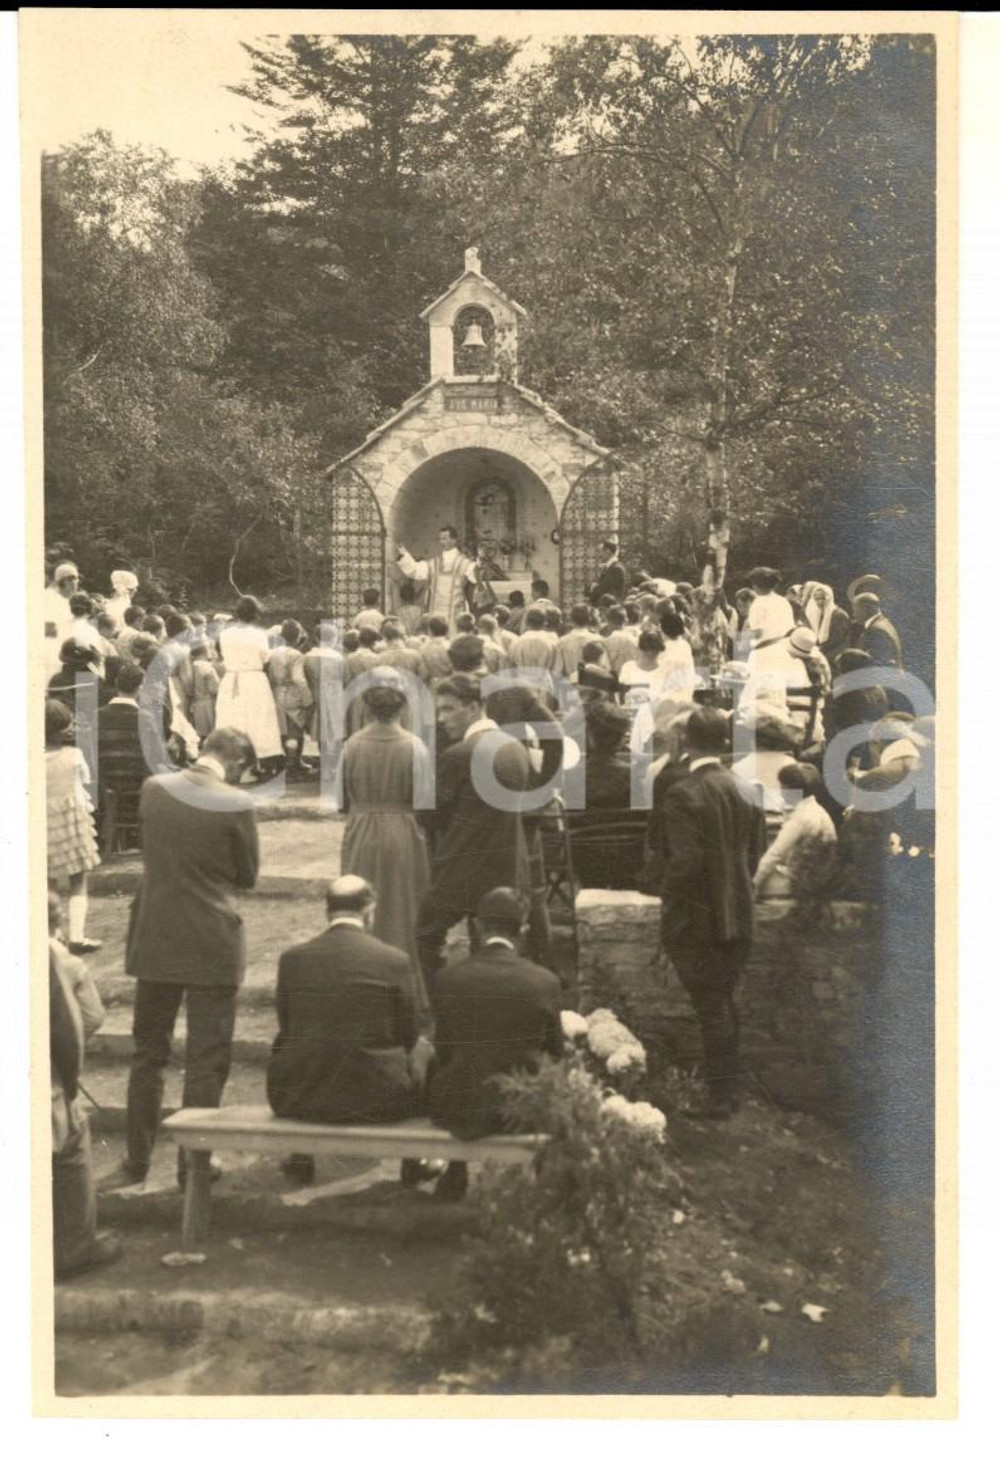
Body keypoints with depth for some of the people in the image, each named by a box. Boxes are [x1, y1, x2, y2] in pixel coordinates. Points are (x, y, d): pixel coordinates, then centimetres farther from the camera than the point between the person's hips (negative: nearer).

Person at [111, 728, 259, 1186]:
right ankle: (193, 1164, 11)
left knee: (147, 1053, 17)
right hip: (212, 946, -4)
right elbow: (247, 876, -4)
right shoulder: (236, 804, -15)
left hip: (154, 942, 4)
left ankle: (137, 1161, 24)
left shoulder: (154, 788, -2)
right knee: (206, 1061, 7)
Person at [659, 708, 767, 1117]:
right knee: (726, 1003, 17)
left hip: (696, 918, -6)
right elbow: (754, 853, 8)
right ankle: (730, 1088, 26)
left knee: (711, 1009, 1)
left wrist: (668, 897, -8)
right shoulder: (745, 790, 2)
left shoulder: (683, 794, -18)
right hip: (738, 914, 6)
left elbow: (686, 860, -23)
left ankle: (720, 1095, 7)